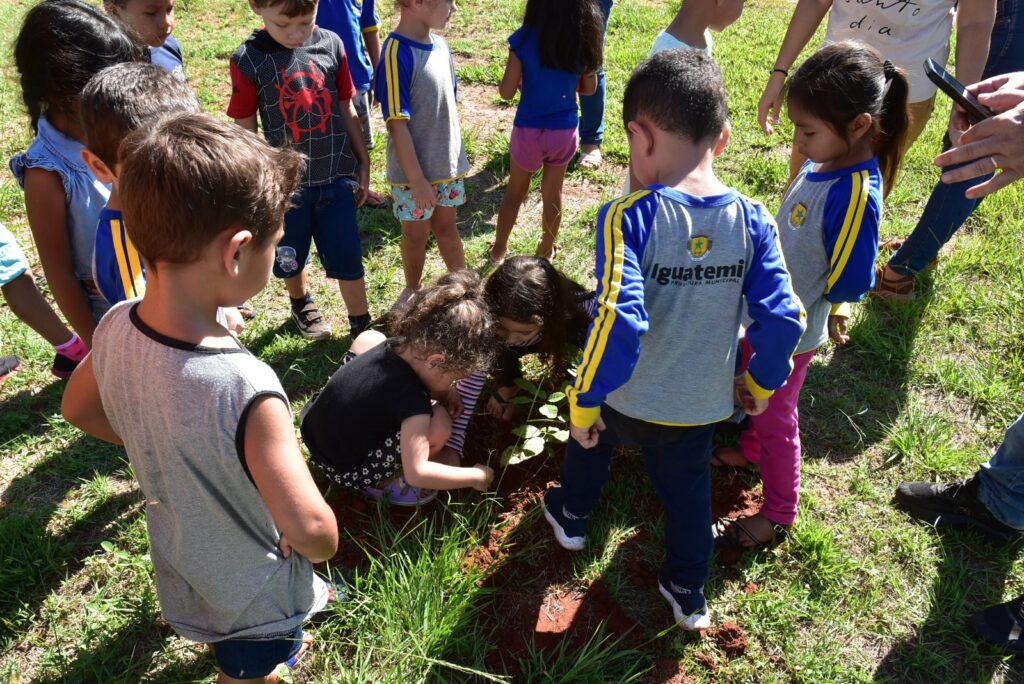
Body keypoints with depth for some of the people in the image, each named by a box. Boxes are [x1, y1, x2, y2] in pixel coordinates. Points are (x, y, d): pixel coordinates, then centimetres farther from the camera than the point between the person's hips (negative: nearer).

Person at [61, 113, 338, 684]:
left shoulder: (115, 328, -19)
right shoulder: (245, 389, -42)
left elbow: (79, 410, 1)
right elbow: (309, 529, -40)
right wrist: (322, 547, -17)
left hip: (181, 565, 6)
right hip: (253, 596, -6)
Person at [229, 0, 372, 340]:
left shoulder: (331, 44, -6)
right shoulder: (248, 60, -12)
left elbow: (346, 110, 4)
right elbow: (246, 129, -4)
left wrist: (363, 163, 9)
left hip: (337, 175, 1)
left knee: (347, 257, 7)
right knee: (291, 257, 19)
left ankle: (362, 327, 24)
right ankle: (301, 304, 48)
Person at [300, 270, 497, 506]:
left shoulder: (393, 346, -7)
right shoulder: (413, 399, -29)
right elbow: (417, 473, -29)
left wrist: (444, 392, 1)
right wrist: (476, 476, -17)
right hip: (344, 471, -8)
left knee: (369, 338, 14)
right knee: (439, 422, -21)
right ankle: (383, 482, 1)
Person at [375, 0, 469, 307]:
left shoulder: (440, 45, -1)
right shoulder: (397, 53, -22)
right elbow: (397, 123, -22)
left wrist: (455, 154, 15)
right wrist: (417, 179, -21)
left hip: (448, 162, 5)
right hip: (413, 169, -5)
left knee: (446, 227, 20)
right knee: (416, 234, 13)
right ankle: (412, 291, 35)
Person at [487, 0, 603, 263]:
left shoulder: (524, 38, -17)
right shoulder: (585, 38, -8)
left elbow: (507, 92, -13)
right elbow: (589, 88, 3)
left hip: (529, 130, -2)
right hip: (565, 129, 2)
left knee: (515, 192, 18)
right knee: (553, 193, 20)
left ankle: (499, 249, 33)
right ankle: (547, 249, 36)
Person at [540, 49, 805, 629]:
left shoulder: (630, 217, -26)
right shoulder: (752, 221, -12)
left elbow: (619, 323, -34)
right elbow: (784, 320, -12)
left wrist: (585, 401, -21)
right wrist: (762, 383, 6)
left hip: (625, 400, -2)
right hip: (702, 406, 3)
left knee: (590, 438, 30)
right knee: (689, 491, 26)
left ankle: (571, 518, 56)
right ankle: (689, 595, 45)